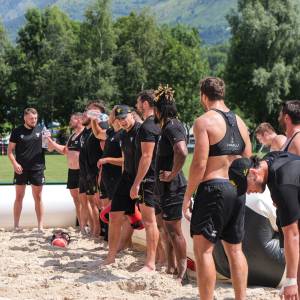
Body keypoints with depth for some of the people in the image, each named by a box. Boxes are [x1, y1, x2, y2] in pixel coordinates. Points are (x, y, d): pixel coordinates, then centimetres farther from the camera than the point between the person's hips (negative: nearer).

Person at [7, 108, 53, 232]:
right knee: (19, 197, 5)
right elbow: (10, 150, 4)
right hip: (21, 169, -1)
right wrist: (15, 163, -10)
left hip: (37, 169, 1)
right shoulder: (17, 131, 2)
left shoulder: (41, 130, 5)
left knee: (38, 197, 5)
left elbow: (50, 148, 8)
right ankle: (16, 226, 13)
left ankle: (40, 226, 11)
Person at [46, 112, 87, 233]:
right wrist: (50, 141, 26)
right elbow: (65, 150, 29)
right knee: (76, 200, 11)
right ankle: (81, 227, 16)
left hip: (81, 172, -9)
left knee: (83, 200, -7)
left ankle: (84, 227, -6)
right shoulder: (72, 136, 18)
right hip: (71, 172, 9)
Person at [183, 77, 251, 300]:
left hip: (213, 188, -7)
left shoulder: (204, 121, -9)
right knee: (235, 249, 13)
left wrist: (187, 196, -8)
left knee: (203, 249, -2)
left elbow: (200, 164, -15)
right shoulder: (240, 122, 12)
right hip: (237, 190, 7)